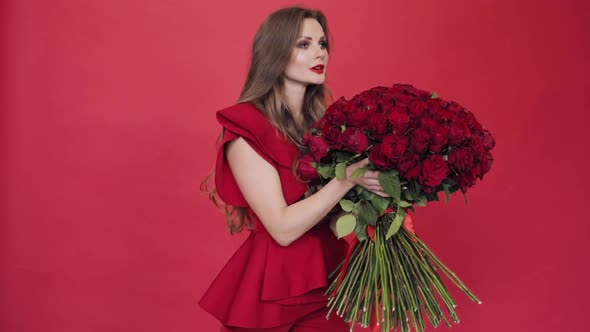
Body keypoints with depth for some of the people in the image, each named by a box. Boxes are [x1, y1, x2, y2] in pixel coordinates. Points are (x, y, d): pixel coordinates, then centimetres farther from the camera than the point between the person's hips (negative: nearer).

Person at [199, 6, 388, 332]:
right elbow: (283, 228, -21)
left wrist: (380, 181, -11)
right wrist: (348, 178, -26)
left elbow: (331, 211, 5)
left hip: (327, 277, 6)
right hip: (274, 287, -5)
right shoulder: (246, 129, -16)